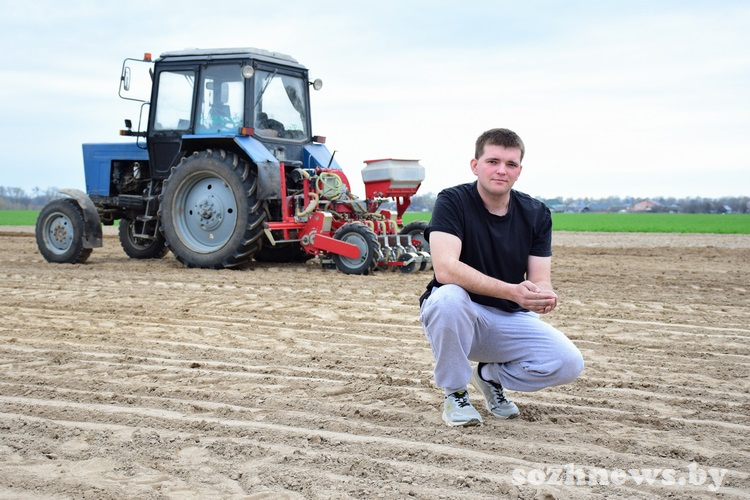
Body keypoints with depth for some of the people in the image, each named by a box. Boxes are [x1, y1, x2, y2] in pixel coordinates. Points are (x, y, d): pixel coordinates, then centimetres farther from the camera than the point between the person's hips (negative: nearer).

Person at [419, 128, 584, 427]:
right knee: (448, 296, -38)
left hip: (510, 319, 4)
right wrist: (511, 291, -39)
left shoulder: (536, 214, 0)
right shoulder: (453, 201, -14)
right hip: (459, 317, -3)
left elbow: (540, 280, -6)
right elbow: (445, 269, -29)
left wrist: (542, 296, -32)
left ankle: (490, 375, 12)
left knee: (568, 363, -20)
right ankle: (454, 393, -12)